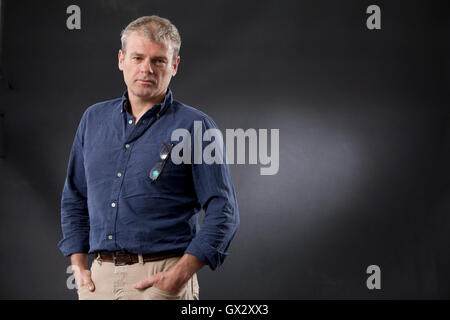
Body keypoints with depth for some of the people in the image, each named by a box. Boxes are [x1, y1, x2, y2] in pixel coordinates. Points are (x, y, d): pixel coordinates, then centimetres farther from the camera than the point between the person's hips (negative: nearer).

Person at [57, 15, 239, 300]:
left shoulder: (195, 127, -3)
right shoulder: (94, 119, 11)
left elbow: (222, 212, -7)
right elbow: (74, 199, 18)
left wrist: (180, 275, -16)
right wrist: (79, 266, 7)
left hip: (161, 279, -4)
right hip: (99, 277, 4)